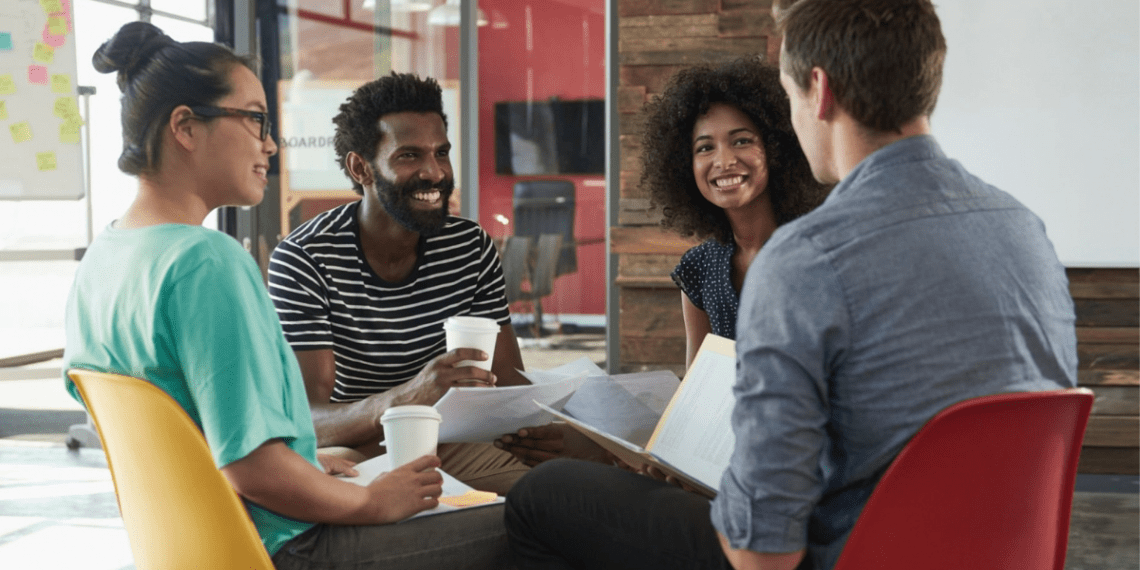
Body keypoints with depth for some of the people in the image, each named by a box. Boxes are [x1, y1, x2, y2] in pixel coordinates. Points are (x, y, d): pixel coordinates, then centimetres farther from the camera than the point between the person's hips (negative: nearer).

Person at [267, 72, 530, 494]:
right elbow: (305, 421, -23)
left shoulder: (472, 249, 0)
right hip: (345, 450, -3)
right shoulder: (301, 261, -16)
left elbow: (510, 387, 2)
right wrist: (404, 398, -45)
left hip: (441, 442, 3)